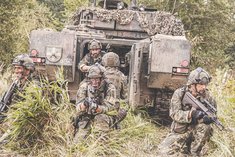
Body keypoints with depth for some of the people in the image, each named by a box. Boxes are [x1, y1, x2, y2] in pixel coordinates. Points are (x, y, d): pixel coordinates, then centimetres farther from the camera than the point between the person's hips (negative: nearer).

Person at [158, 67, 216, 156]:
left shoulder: (205, 95, -6)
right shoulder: (179, 94, -12)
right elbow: (174, 113, -21)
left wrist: (209, 117, -34)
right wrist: (191, 114, -40)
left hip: (196, 130, 2)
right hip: (180, 131, -2)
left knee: (205, 126, -32)